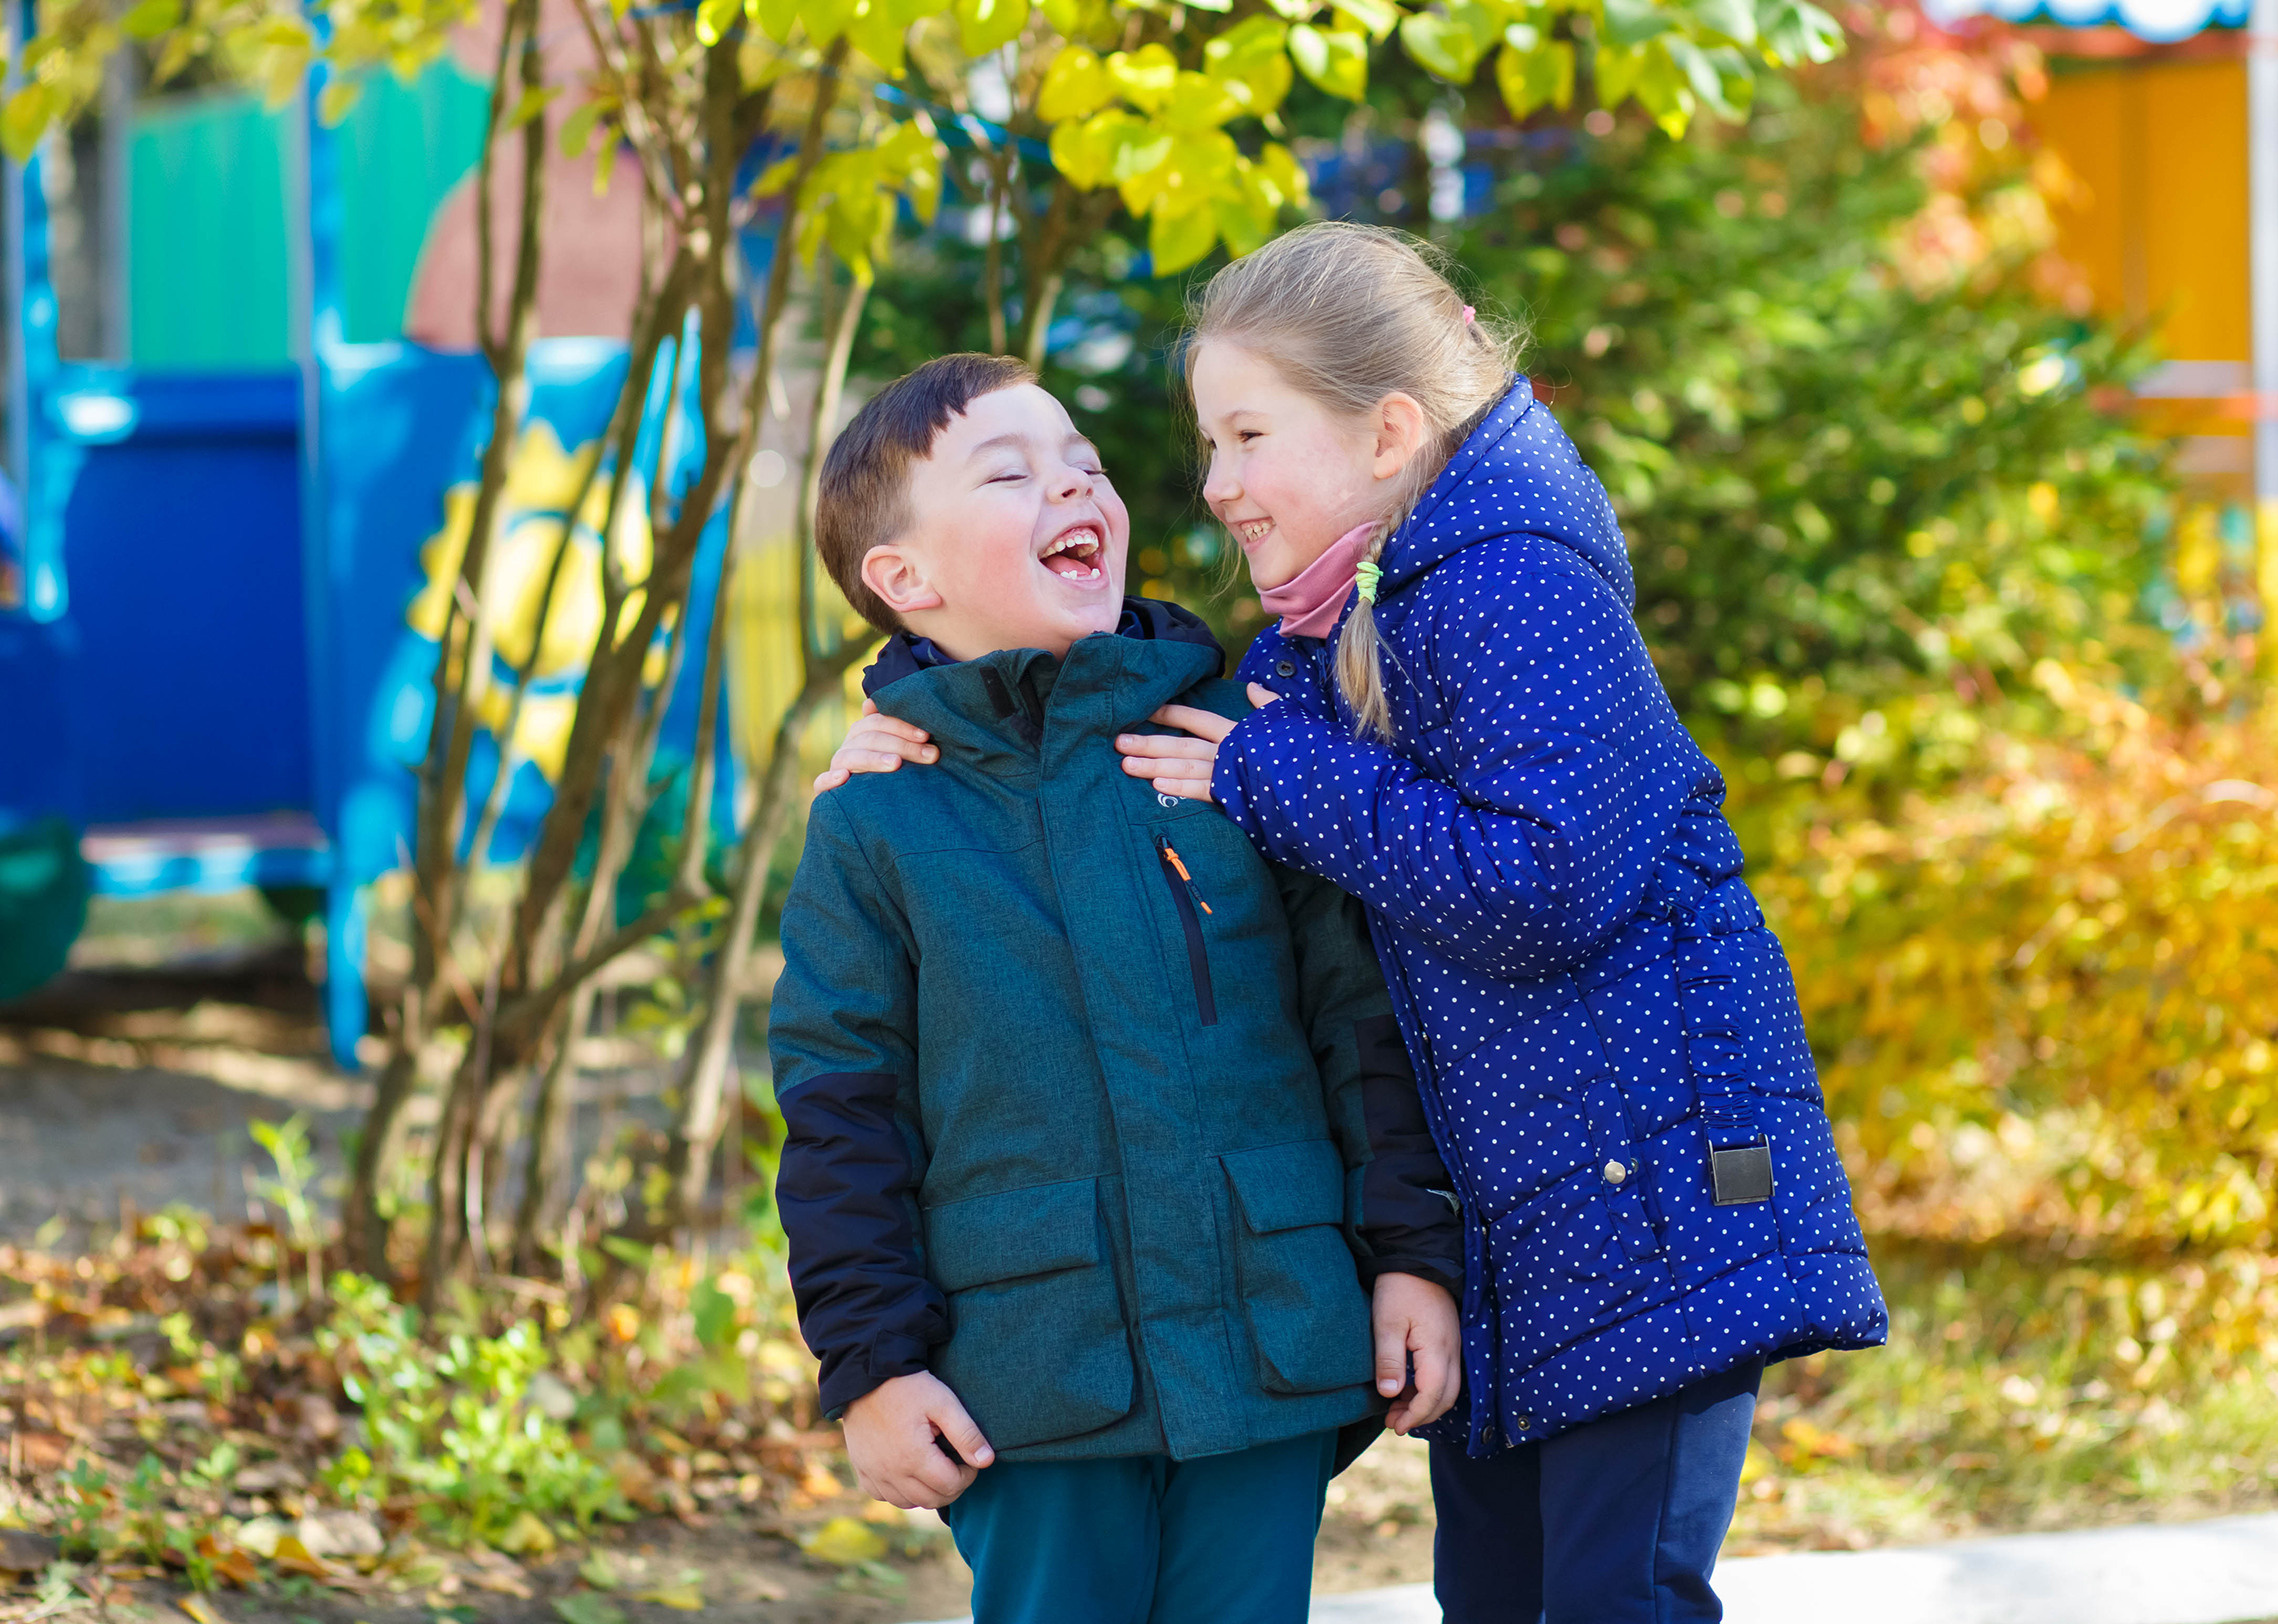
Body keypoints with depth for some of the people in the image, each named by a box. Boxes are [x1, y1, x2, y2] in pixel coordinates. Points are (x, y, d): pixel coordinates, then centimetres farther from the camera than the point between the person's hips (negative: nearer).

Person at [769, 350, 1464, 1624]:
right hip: (1034, 1382, -2)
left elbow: (1362, 1009, 8)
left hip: (1272, 1351, 2)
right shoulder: (880, 819, 1)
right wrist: (872, 1363, -3)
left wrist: (1415, 1251, 4)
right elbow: (841, 1105, 2)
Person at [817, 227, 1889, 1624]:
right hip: (1501, 1226, 10)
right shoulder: (1328, 638, 13)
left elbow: (1540, 889, -27)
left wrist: (1274, 775, -17)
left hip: (1651, 1188, -10)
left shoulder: (1515, 591, -17)